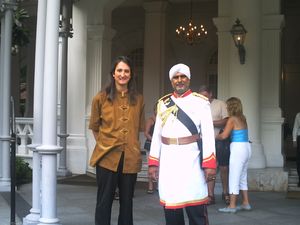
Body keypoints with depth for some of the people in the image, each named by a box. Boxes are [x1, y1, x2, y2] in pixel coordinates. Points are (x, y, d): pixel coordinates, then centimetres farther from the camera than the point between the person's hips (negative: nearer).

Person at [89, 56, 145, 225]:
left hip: (130, 158, 2)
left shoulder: (138, 99, 6)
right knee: (104, 202, 3)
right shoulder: (101, 98, 0)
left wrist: (130, 144, 7)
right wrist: (105, 144, 6)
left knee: (127, 201, 11)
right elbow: (95, 128, 10)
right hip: (107, 157, -2)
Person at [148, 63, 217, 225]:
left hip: (191, 161, -3)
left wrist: (209, 165, -11)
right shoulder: (163, 103, 12)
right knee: (170, 209, 8)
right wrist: (153, 163, 7)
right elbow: (157, 135, 13)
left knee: (196, 209, -3)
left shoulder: (200, 102, 2)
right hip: (168, 162, 3)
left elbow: (208, 135, -4)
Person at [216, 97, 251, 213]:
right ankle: (246, 203, 20)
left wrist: (215, 137, 3)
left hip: (238, 149, -8)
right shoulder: (243, 118, 11)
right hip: (246, 148, 8)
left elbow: (224, 135, -17)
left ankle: (232, 206, -1)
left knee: (234, 178, -3)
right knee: (242, 177, 16)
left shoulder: (232, 119, -11)